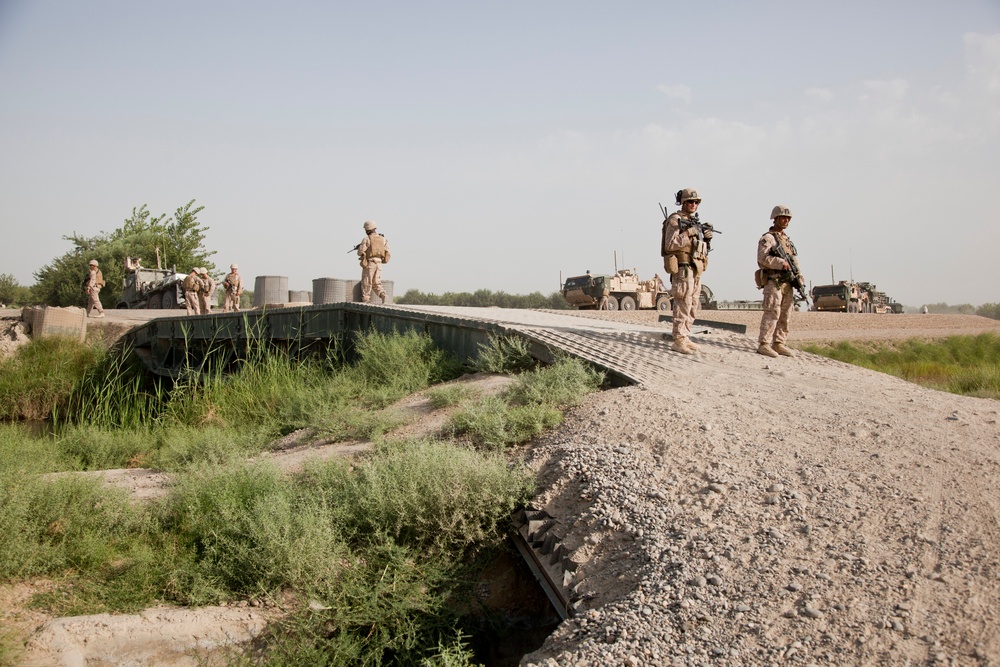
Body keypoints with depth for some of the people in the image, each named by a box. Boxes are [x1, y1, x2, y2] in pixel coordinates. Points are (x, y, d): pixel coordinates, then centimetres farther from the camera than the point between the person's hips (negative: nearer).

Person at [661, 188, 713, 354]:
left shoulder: (694, 222, 19)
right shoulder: (675, 220, -6)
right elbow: (670, 244, -16)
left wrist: (705, 239, 4)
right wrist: (688, 233, -19)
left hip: (695, 271, 9)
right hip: (682, 269, -9)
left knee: (693, 306, 11)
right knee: (683, 306, -11)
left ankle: (685, 338, 17)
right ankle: (679, 341, -9)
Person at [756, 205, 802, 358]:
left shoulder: (788, 240, 22)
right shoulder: (767, 238, -3)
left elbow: (795, 259, 25)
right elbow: (763, 258, -16)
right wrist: (782, 263, -22)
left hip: (788, 283, 8)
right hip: (773, 282, -8)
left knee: (784, 315, 7)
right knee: (772, 313, -12)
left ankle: (779, 344, 13)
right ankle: (763, 344, -11)